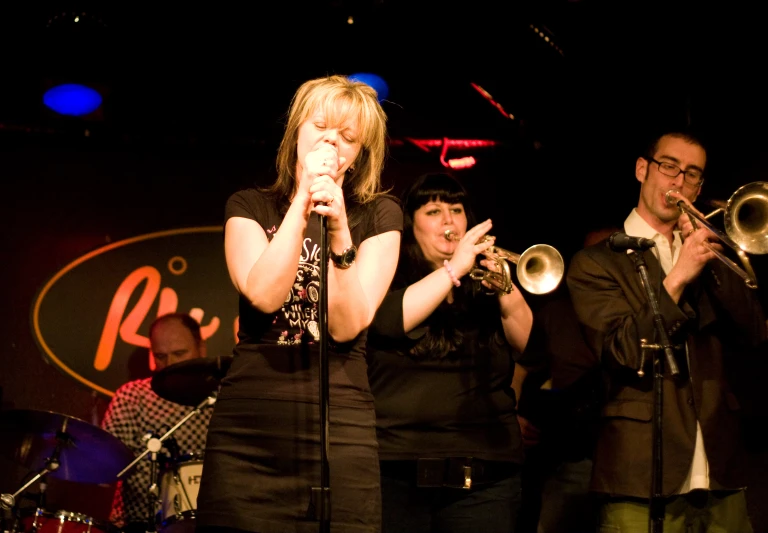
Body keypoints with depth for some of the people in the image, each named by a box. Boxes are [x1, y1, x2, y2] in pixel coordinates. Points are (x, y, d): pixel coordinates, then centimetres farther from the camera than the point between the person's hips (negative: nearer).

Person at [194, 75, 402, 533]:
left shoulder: (378, 215, 4)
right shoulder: (249, 207, 8)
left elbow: (348, 325, -8)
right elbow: (263, 295, -11)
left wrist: (338, 230, -19)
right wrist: (303, 200, -14)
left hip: (340, 430, -1)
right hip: (247, 427, 1)